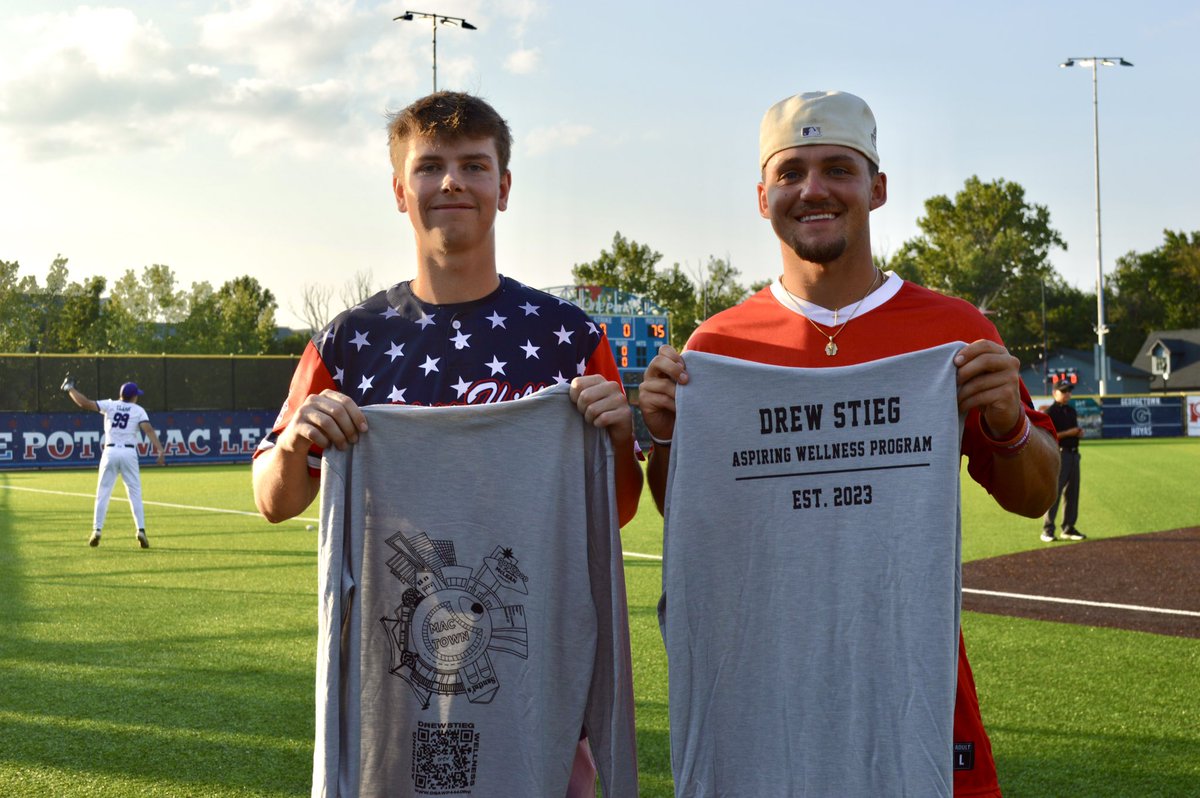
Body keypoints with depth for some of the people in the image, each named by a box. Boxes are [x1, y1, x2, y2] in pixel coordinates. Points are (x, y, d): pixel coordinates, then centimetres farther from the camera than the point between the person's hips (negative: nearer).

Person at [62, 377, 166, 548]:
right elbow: (148, 429, -11)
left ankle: (97, 531, 0)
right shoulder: (138, 410, 4)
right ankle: (141, 530, -5)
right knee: (135, 494, 5)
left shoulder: (110, 405, 8)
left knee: (102, 494, 7)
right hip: (129, 453, -1)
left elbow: (85, 403, 1)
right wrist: (160, 449, -20)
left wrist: (70, 389, 14)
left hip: (110, 452, 1)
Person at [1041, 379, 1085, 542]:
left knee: (1073, 492, 10)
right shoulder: (1050, 412, -8)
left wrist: (1080, 432, 3)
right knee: (1054, 493, -9)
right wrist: (1068, 433, -19)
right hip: (1059, 454, -8)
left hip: (1074, 454, 8)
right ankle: (1047, 531, -7)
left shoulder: (1071, 411, 16)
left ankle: (1068, 529, 17)